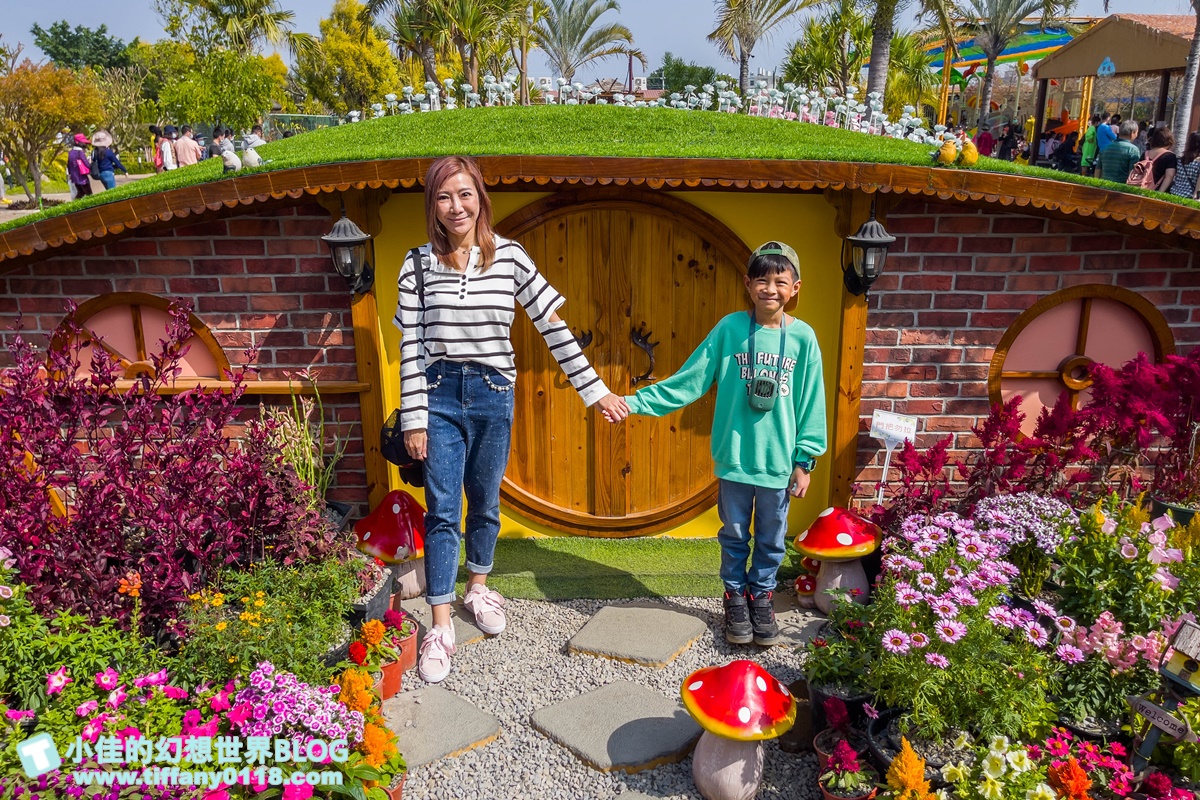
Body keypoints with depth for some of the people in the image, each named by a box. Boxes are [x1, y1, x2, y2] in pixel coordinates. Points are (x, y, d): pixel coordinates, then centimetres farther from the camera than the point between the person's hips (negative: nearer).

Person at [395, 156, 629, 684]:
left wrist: (596, 391, -2)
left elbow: (553, 328, -2)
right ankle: (441, 627, 9)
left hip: (493, 396, 1)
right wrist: (413, 419, -5)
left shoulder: (510, 257, -3)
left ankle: (478, 587, 39)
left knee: (485, 503, 14)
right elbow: (410, 347, -2)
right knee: (443, 511, 0)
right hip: (440, 394, -1)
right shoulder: (418, 265, -2)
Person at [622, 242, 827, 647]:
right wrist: (635, 402, -10)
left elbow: (811, 404, 0)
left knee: (771, 538, 15)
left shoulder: (803, 337, -4)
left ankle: (761, 595, 36)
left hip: (778, 462, 1)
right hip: (734, 457, 0)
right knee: (734, 535, 14)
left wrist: (805, 460, 0)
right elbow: (688, 380, -5)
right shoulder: (730, 328, -6)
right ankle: (735, 596, 34)